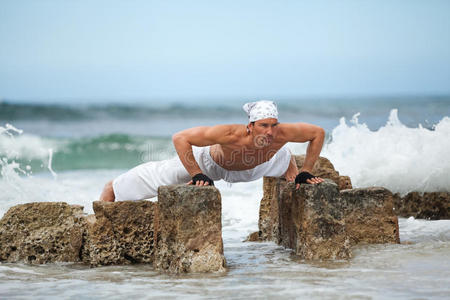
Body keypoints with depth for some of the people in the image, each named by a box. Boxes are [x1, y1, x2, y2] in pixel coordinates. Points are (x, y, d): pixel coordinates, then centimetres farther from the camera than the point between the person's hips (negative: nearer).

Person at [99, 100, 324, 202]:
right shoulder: (231, 135, -51)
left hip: (251, 166, 4)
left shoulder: (281, 134, -43)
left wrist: (305, 172, -19)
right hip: (209, 160, -4)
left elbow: (318, 133, -23)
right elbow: (180, 138, -43)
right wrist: (197, 176, -41)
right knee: (153, 177, 5)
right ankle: (111, 188, 33)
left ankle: (292, 168, 76)